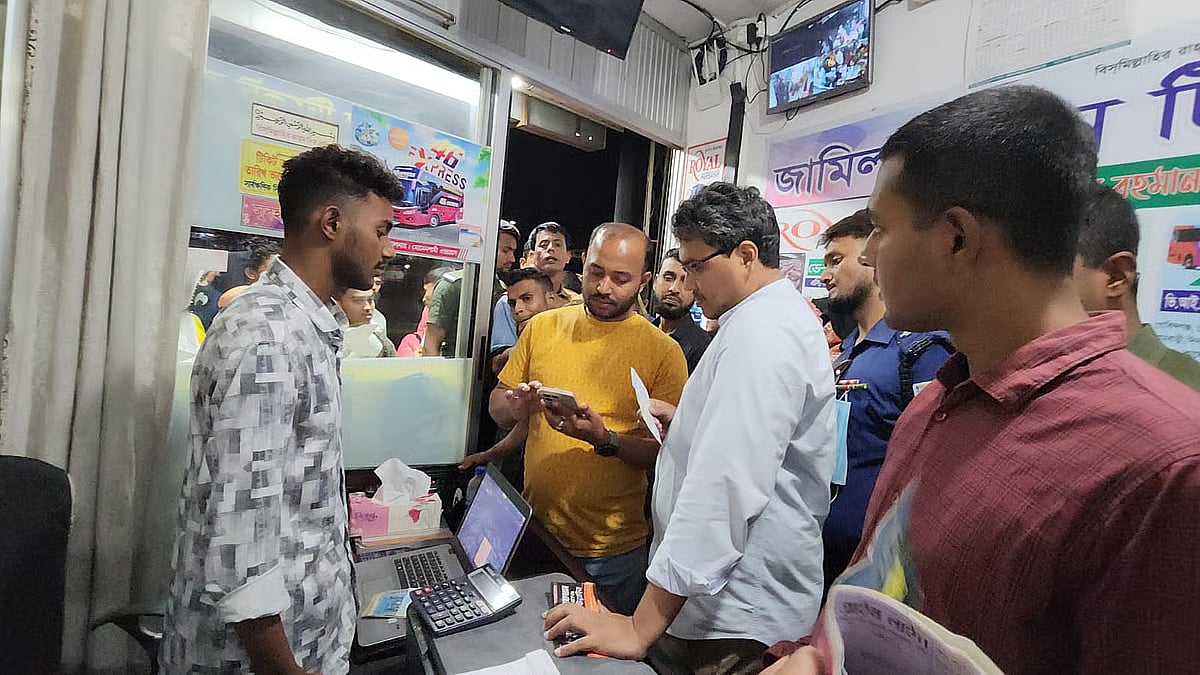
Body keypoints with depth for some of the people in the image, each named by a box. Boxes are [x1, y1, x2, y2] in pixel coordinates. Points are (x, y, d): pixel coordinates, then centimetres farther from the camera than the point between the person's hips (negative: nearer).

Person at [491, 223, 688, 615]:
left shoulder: (663, 351, -9)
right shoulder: (543, 327, 1)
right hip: (533, 532, 4)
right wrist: (516, 406, -14)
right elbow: (497, 405, 8)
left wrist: (605, 439, -27)